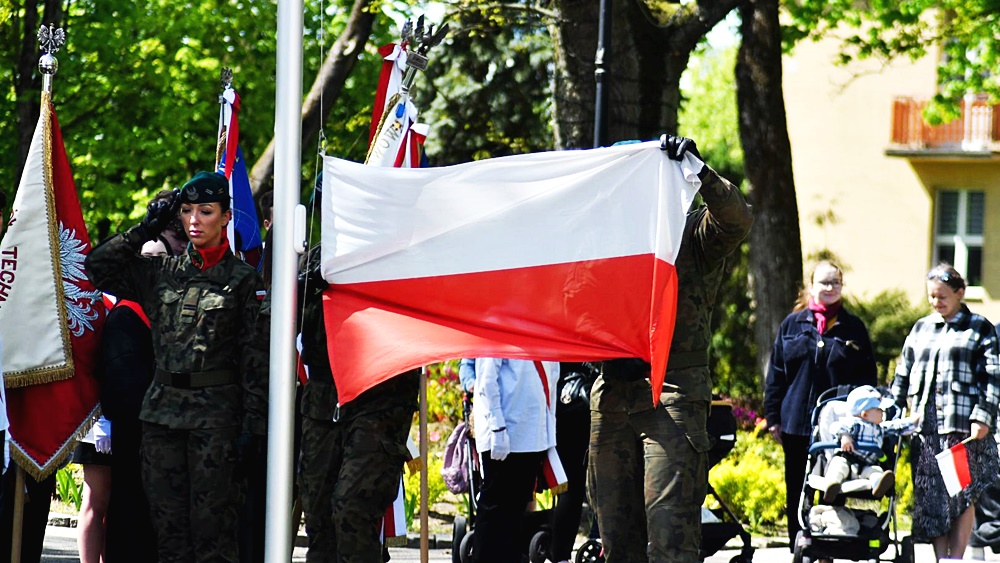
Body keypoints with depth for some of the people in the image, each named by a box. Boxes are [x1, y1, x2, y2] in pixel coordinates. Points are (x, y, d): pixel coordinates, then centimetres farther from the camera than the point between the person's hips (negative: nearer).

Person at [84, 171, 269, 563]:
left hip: (216, 412, -4)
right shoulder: (160, 272, 11)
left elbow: (255, 357, -2)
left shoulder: (242, 280, 0)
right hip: (162, 409, 5)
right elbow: (97, 268, 11)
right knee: (167, 521, 4)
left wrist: (253, 427, -8)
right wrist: (145, 230, 8)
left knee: (212, 524, -7)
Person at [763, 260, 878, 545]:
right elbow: (776, 372, 8)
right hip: (796, 423, 1)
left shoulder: (853, 328, 7)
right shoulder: (792, 325, 8)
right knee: (797, 493, 7)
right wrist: (774, 417, 3)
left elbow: (868, 377, 9)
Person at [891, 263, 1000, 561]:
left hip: (964, 426, -4)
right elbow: (903, 375, 23)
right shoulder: (920, 329, 19)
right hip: (926, 426, 4)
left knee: (962, 495, -5)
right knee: (931, 497, -1)